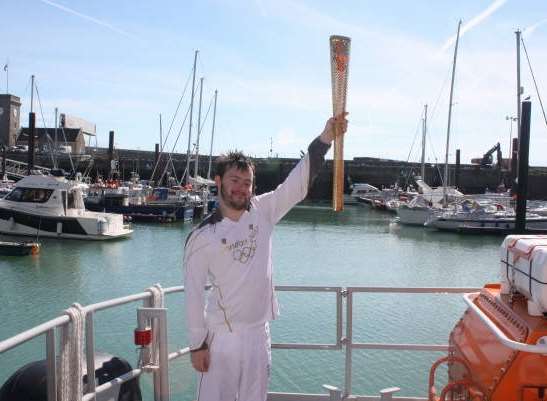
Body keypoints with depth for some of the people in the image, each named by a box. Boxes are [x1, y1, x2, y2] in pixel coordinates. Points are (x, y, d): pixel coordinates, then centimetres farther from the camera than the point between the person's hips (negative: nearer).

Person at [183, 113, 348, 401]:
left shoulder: (263, 212, -1)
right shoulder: (202, 237, -10)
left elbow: (298, 184, -8)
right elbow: (193, 294, -7)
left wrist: (325, 137, -18)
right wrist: (197, 344, -7)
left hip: (259, 332, 4)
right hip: (222, 335, -4)